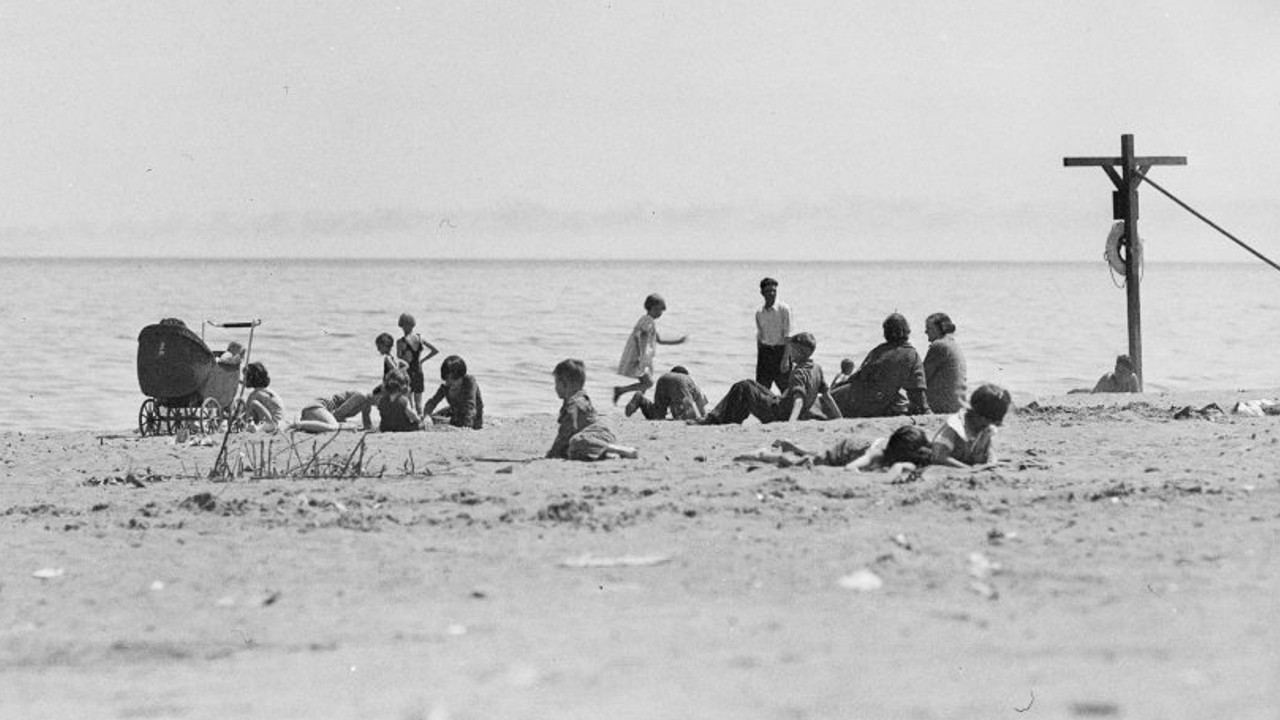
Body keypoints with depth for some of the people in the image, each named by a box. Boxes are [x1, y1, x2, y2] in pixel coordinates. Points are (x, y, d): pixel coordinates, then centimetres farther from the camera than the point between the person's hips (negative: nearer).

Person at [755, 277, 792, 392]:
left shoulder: (783, 309, -5)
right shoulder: (759, 313, 9)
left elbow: (787, 335, -9)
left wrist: (785, 358, -16)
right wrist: (758, 359, 16)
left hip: (780, 350, -4)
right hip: (765, 351, 4)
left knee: (786, 387, -1)